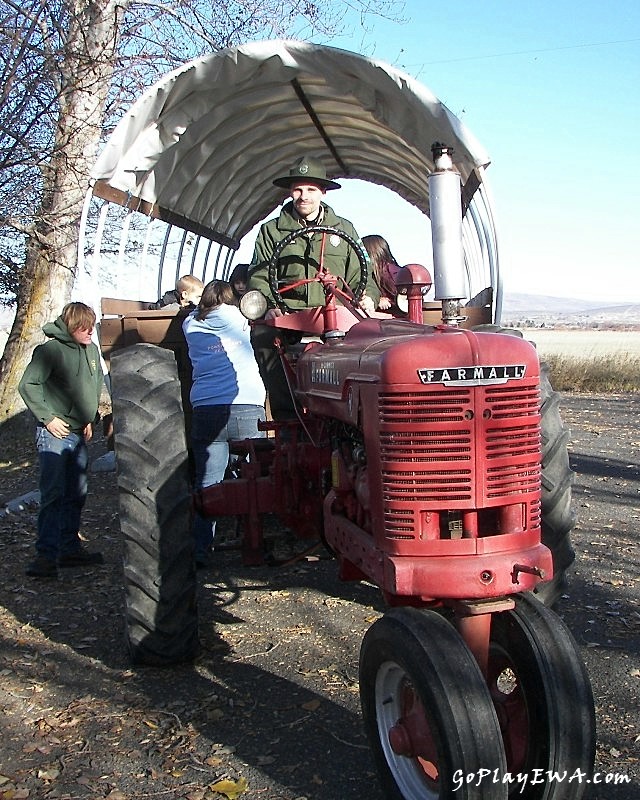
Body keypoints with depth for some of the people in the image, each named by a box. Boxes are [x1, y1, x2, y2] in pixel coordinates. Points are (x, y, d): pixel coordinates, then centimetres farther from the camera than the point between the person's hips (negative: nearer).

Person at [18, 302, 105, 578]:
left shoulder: (92, 350, 8)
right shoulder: (50, 350, -12)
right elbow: (27, 385, -13)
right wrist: (47, 418, -16)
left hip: (79, 433, 7)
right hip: (54, 433, -7)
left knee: (77, 494, 12)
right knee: (53, 494, -11)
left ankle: (70, 548, 23)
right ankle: (46, 554, -7)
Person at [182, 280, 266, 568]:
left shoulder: (191, 326, 13)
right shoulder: (237, 318, 10)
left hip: (206, 412, 2)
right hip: (247, 409, -2)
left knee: (206, 484, 4)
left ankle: (200, 553, 2)